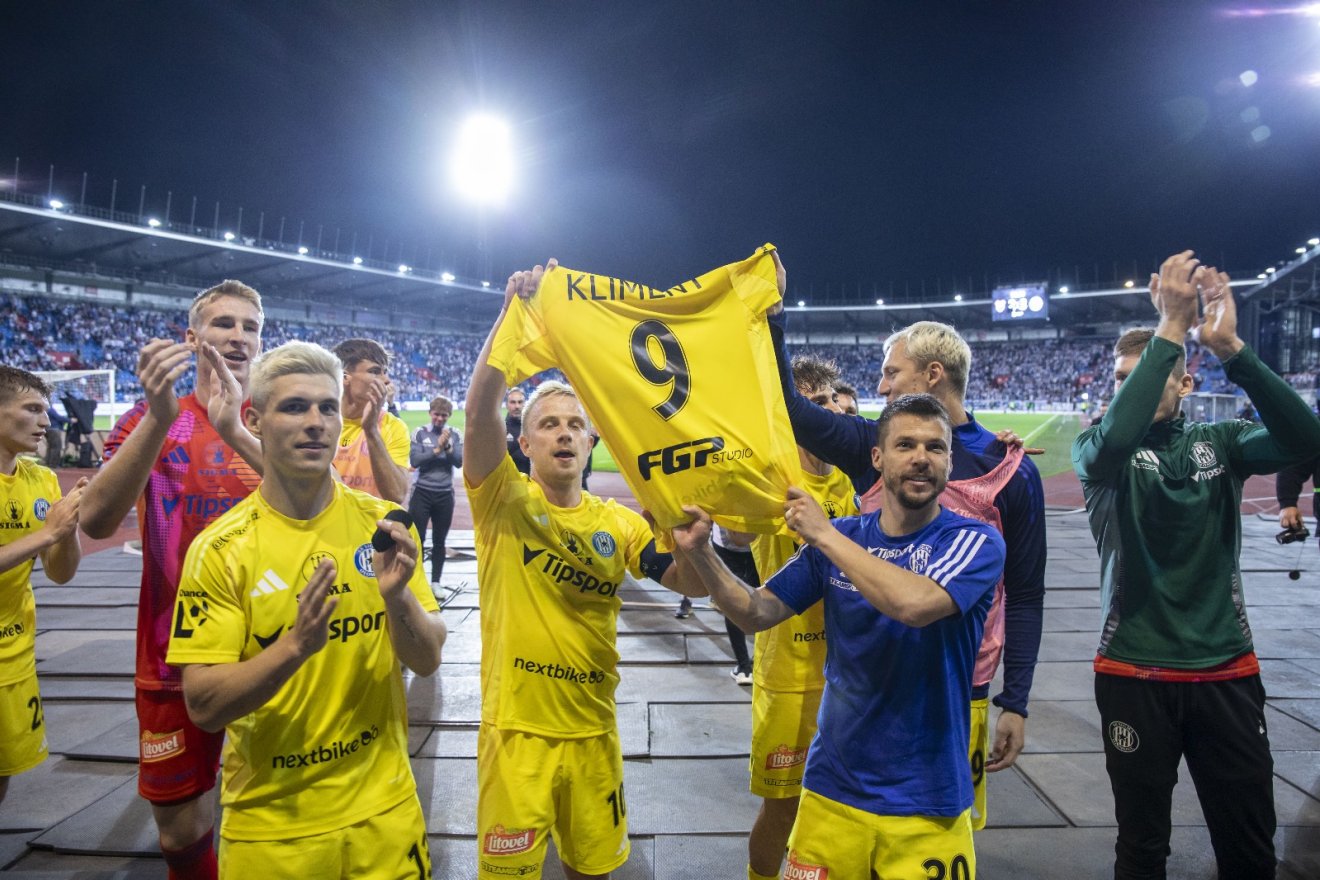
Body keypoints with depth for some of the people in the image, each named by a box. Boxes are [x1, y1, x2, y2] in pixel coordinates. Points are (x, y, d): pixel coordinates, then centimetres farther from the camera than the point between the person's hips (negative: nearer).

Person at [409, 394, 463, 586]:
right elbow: (414, 460, -11)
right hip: (422, 493, -2)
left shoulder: (455, 435, 2)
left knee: (439, 541, 10)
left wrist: (447, 447, -19)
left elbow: (459, 462, -5)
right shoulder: (420, 433, -3)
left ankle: (435, 582, 19)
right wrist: (436, 449, -18)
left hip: (445, 495, 2)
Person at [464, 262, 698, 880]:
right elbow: (479, 409, -22)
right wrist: (513, 311, -29)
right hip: (516, 729, -3)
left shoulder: (620, 522, 3)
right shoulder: (503, 499, -6)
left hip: (594, 730, 3)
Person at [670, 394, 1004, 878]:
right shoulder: (840, 538, 1)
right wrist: (699, 553, -14)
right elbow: (756, 613, 1)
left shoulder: (974, 541, -10)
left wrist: (823, 534, -21)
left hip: (927, 801, -2)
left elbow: (915, 603, -29)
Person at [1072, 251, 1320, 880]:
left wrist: (1229, 347, -26)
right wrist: (1170, 328, -29)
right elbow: (1114, 439, -28)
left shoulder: (1217, 442, 3)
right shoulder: (1096, 452, -4)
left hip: (1227, 668, 2)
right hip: (1135, 670, -2)